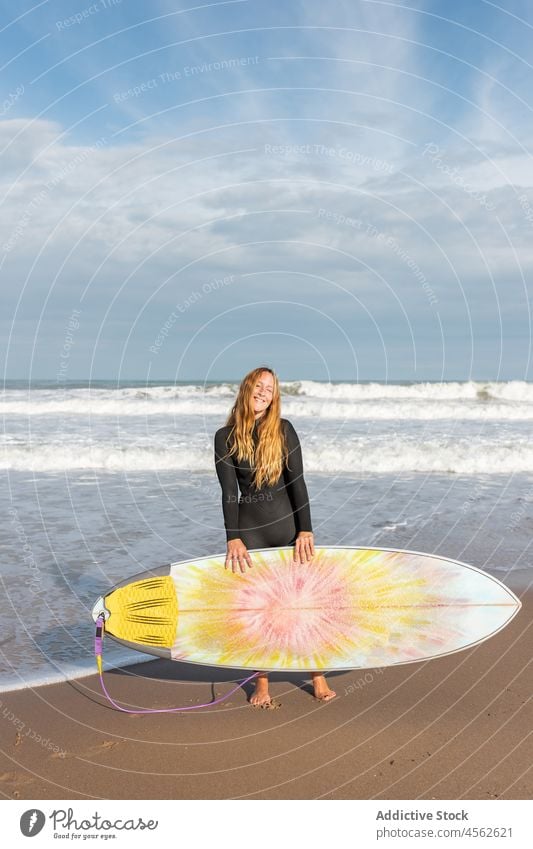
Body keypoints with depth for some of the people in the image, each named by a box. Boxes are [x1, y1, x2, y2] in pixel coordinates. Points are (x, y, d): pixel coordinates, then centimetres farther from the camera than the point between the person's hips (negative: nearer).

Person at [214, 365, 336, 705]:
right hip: (249, 527, 0)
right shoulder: (226, 437, 0)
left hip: (288, 522, 0)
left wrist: (305, 530, -10)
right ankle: (262, 684, 21)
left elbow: (297, 481, -5)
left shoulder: (284, 430, -1)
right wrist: (233, 539, -11)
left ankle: (318, 678, 21)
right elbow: (229, 491, -4)